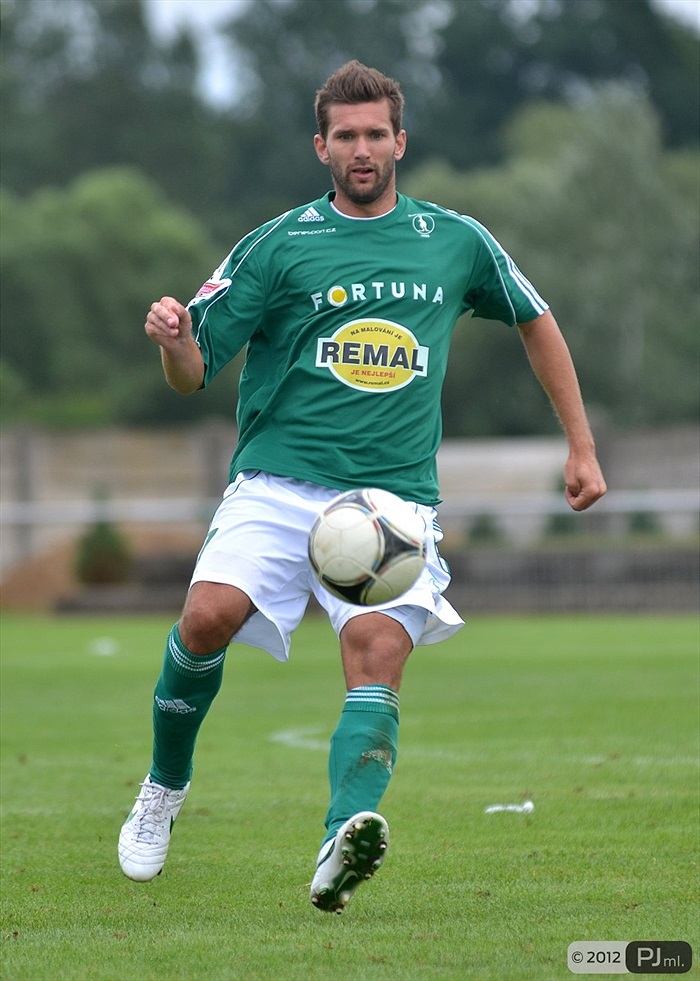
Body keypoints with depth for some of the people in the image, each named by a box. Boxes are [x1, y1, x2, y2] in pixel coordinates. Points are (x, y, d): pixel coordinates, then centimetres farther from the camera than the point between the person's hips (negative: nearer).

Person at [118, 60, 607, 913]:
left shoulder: (456, 243, 11)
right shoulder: (279, 245, 5)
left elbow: (536, 322, 28)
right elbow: (194, 372, 4)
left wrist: (581, 447, 24)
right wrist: (173, 340, -20)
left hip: (393, 498, 1)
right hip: (278, 484, -1)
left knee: (379, 653, -23)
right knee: (208, 615, -23)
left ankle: (340, 847, -40)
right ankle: (163, 789, 4)